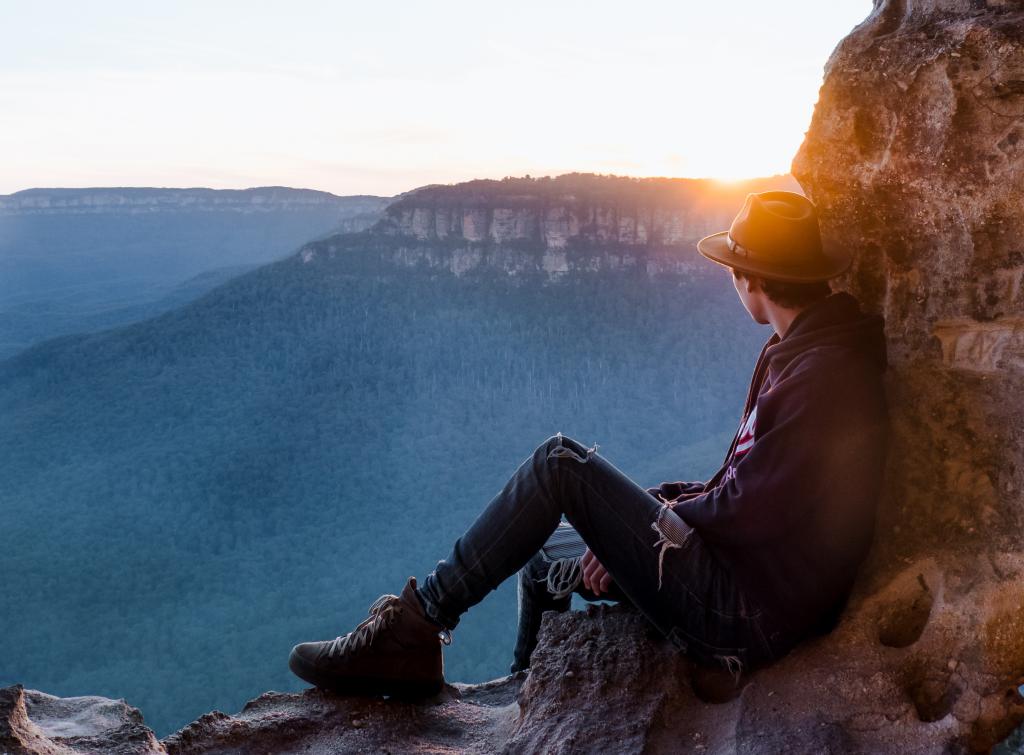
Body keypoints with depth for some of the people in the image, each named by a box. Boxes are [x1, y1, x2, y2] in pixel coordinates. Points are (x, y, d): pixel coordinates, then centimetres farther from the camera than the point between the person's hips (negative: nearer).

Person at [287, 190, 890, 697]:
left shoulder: (823, 376, -21)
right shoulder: (796, 355, 12)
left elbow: (748, 512, -23)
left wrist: (669, 513, -4)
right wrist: (639, 508, 3)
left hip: (746, 619, -10)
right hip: (740, 586, 10)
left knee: (561, 463, -16)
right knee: (543, 552, 20)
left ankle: (415, 628, -9)